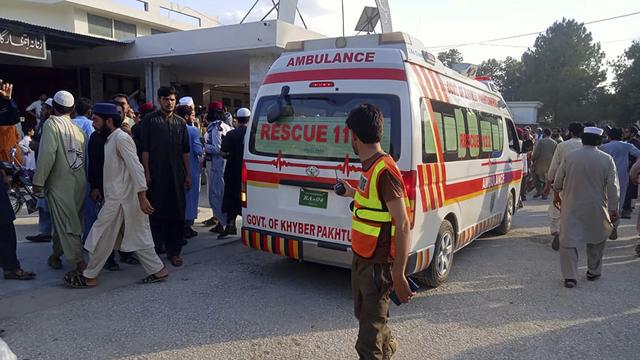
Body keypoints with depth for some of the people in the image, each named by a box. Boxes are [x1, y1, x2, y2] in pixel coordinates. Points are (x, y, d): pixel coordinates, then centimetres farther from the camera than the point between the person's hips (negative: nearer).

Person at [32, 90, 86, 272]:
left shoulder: (52, 123, -7)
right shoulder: (77, 127, 9)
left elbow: (47, 154, -17)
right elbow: (85, 154, 6)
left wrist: (38, 181, -11)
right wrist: (84, 178, 13)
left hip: (60, 182, -6)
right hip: (79, 182, 6)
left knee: (67, 224, -3)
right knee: (63, 221, 19)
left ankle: (79, 262, -7)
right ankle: (56, 255, 33)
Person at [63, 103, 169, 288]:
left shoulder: (121, 138, -14)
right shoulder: (111, 139, 16)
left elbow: (136, 168, -21)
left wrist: (142, 197, -26)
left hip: (119, 199, -9)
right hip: (117, 197, 9)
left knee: (102, 237, 3)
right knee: (137, 236, 11)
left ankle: (89, 276, 16)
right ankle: (157, 270, 15)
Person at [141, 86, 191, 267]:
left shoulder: (180, 122, 13)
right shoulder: (150, 120, 3)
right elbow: (144, 149, -1)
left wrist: (187, 174, 8)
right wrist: (146, 172, -8)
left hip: (176, 175, 3)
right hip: (157, 175, -3)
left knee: (177, 213, 5)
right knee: (157, 213, 3)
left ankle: (174, 251, 15)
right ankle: (155, 249, 14)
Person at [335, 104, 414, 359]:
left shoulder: (385, 170, -23)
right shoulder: (369, 166, 5)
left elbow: (403, 225, -25)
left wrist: (399, 276, -26)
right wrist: (353, 194, 34)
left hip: (377, 265, -10)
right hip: (362, 258, 10)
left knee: (369, 339, 2)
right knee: (364, 315, 28)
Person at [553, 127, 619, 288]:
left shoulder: (570, 157, -4)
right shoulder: (607, 159, -5)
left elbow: (558, 180, 6)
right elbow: (613, 187, -5)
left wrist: (556, 195, 23)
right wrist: (614, 208, 1)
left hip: (571, 207, -1)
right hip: (596, 208, 1)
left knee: (568, 240, 3)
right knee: (597, 239, 21)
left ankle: (570, 276, -3)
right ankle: (593, 272, 30)